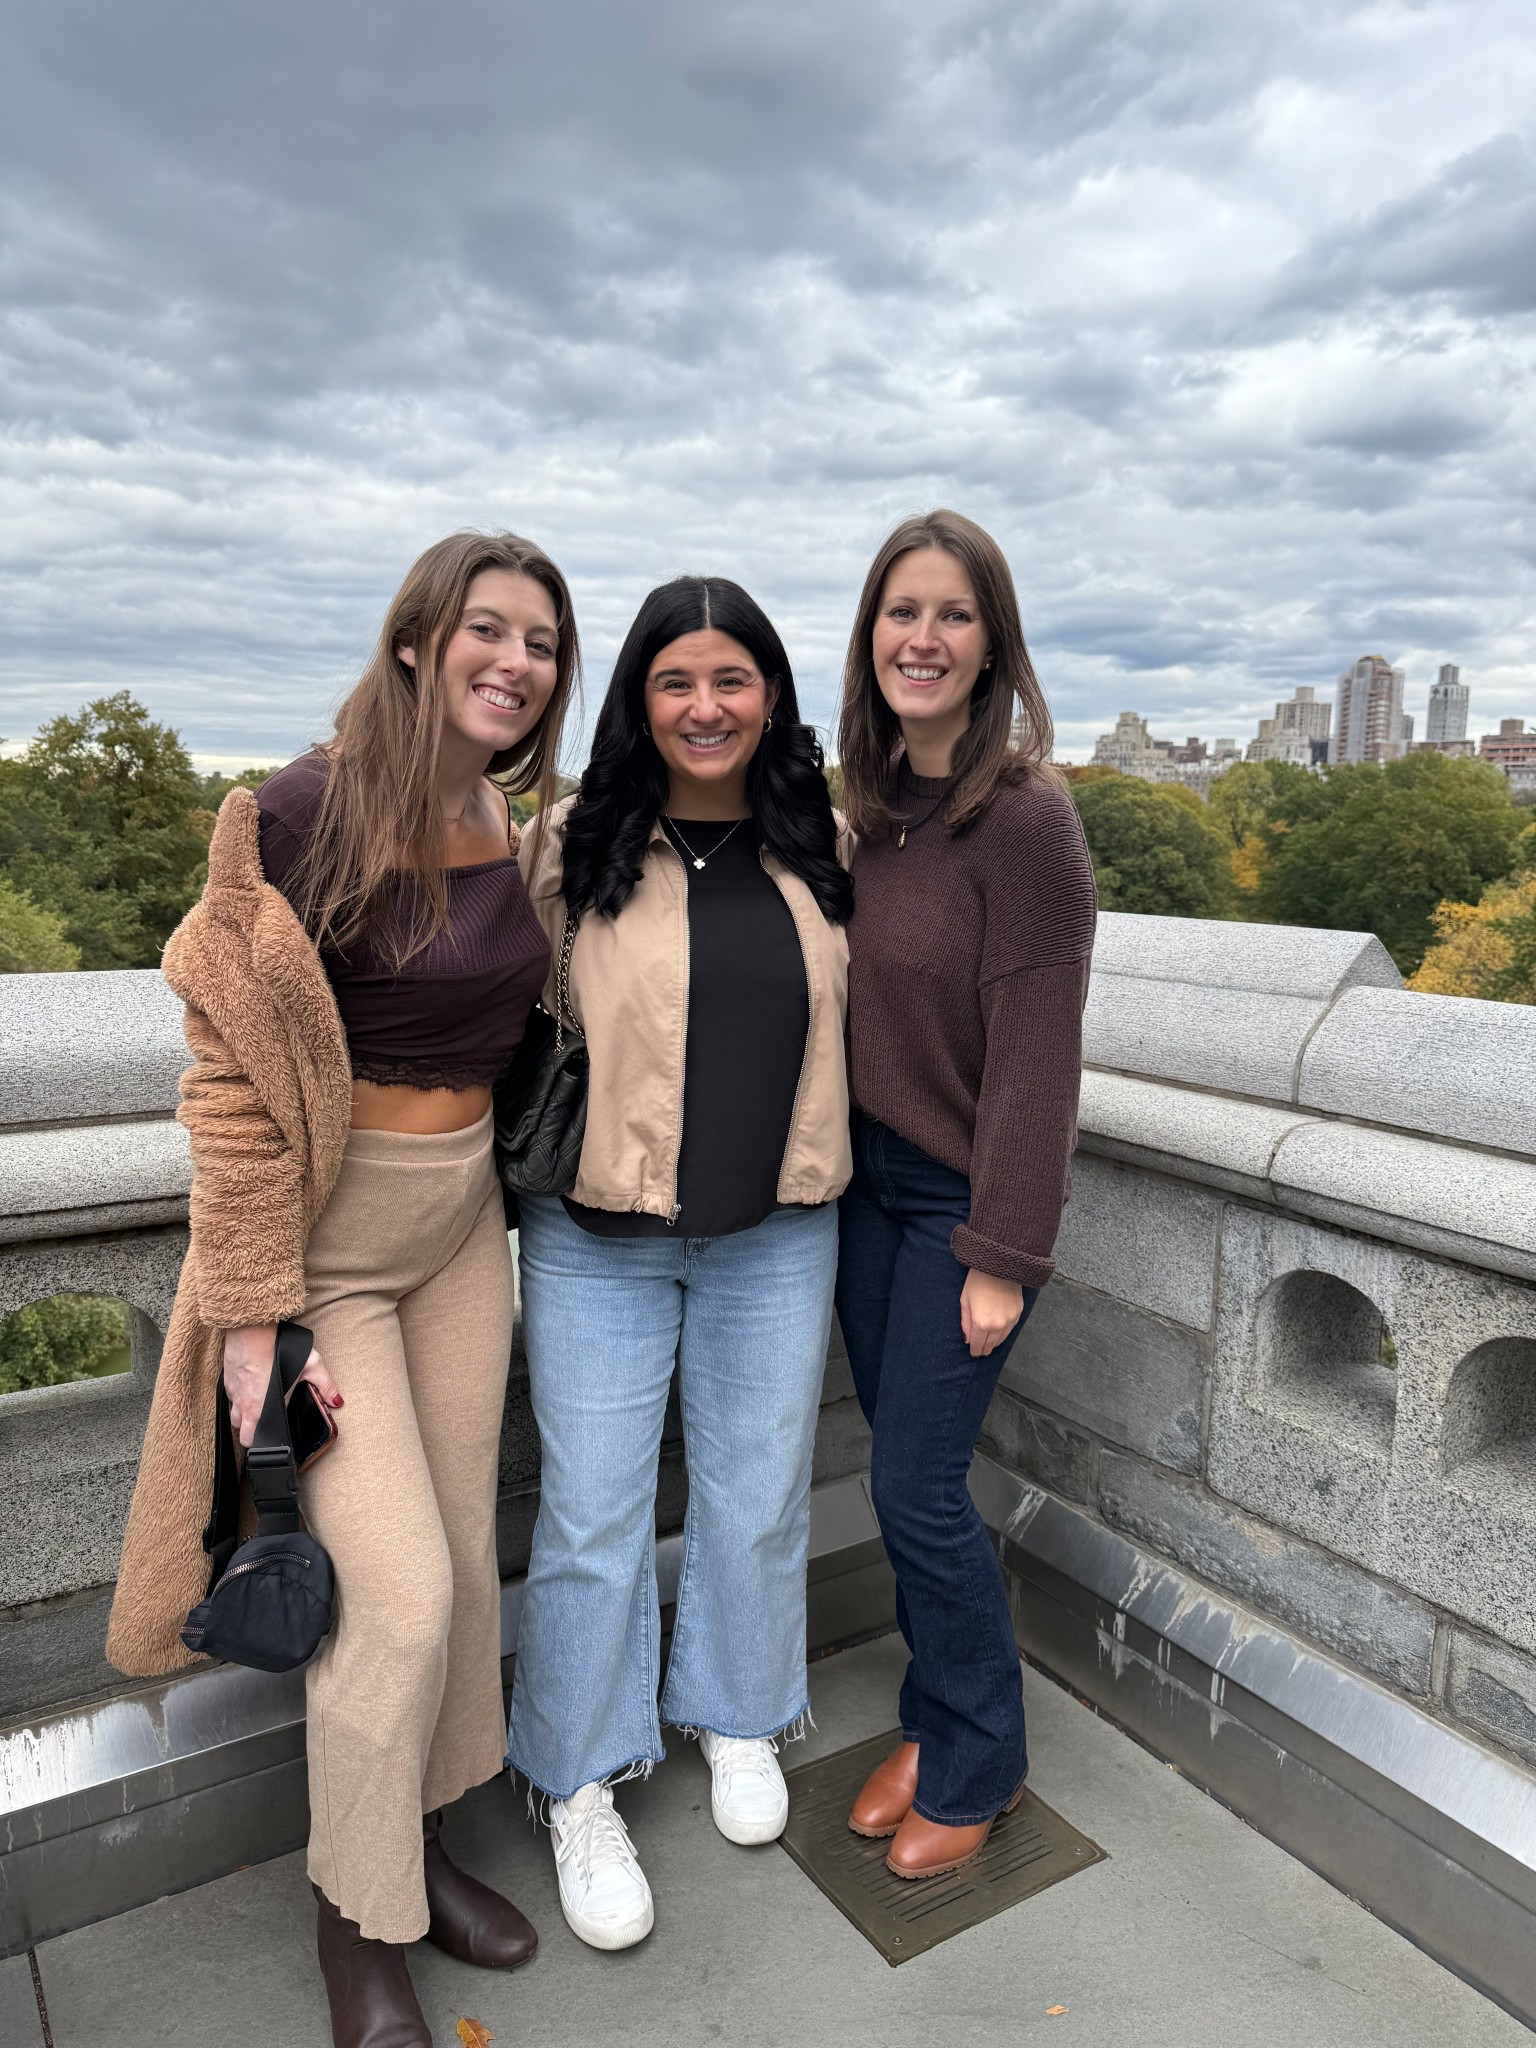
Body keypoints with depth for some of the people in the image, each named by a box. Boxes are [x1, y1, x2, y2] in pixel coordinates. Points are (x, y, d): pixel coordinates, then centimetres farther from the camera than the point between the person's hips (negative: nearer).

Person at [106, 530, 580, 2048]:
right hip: (321, 1236, -6)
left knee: (463, 1553, 15)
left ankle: (417, 1839, 40)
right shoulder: (302, 817, -17)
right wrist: (252, 1311, -16)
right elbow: (232, 1075, -16)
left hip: (464, 1224, 6)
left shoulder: (533, 829, 2)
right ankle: (356, 1920, 26)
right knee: (399, 1592, -3)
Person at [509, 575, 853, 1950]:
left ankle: (738, 1718, 46)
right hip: (599, 1236, -2)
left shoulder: (819, 847, 1)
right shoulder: (576, 850, -8)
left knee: (758, 1496, 17)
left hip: (778, 1236, 3)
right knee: (592, 1514, 9)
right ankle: (582, 1789, 34)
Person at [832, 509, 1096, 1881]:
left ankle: (976, 1768, 29)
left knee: (918, 1488, 2)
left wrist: (1005, 1254, -16)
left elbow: (1035, 1054, -18)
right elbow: (845, 1000, 9)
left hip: (964, 1198, -6)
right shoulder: (861, 802, 4)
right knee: (904, 1470, 15)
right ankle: (933, 1725, 38)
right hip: (865, 1178, 6)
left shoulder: (1024, 817, -17)